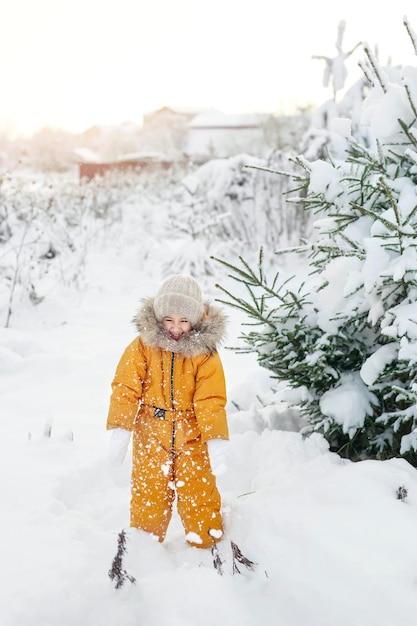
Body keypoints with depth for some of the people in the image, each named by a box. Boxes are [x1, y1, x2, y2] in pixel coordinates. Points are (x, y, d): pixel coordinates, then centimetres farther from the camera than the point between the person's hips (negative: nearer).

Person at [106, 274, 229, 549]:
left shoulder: (205, 351, -9)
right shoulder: (143, 346, -8)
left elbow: (211, 400, -11)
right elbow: (126, 388, -9)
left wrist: (217, 440, -21)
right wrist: (120, 430, -18)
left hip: (193, 438, -1)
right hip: (150, 438, 1)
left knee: (200, 500, 7)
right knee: (148, 499, 12)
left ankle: (208, 549, 27)